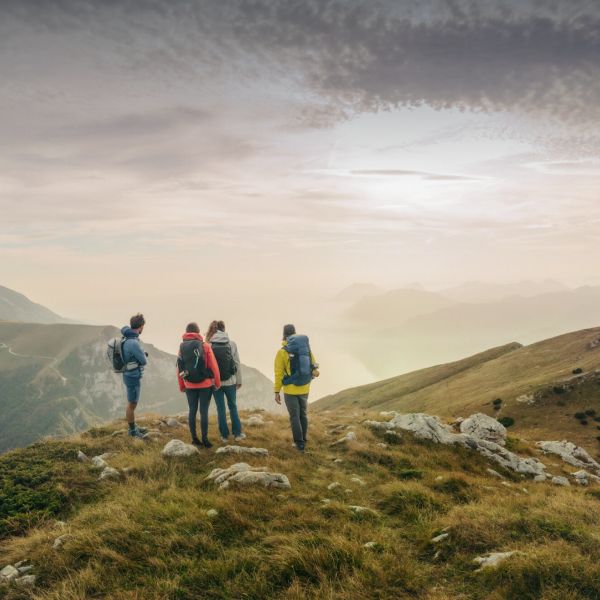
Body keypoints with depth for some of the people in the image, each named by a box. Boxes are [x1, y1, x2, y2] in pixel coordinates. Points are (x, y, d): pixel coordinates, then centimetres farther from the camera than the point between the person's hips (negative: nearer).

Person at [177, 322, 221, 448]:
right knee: (204, 411, 1)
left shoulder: (182, 347, 1)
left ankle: (194, 439, 14)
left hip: (190, 385, 3)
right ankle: (204, 439, 3)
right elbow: (213, 366, -9)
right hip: (205, 384, -3)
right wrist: (217, 382, 3)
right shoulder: (205, 346, -8)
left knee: (192, 411, 10)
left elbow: (179, 368, 2)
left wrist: (181, 386, 12)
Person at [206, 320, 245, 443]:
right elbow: (237, 363, -3)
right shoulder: (232, 344, -7)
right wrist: (239, 380, 7)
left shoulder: (209, 345, -10)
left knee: (221, 409, 10)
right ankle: (237, 434, 21)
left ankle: (224, 435, 16)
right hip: (230, 381, 1)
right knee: (233, 407, 17)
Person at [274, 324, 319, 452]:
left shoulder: (282, 352, -12)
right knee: (303, 414, 18)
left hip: (290, 390, -4)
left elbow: (279, 374, -11)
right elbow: (314, 367, 4)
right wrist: (314, 373, 28)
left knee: (295, 416, 5)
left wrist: (277, 392, -5)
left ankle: (299, 443, 5)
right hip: (304, 389, 4)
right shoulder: (306, 348, -1)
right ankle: (303, 440, 26)